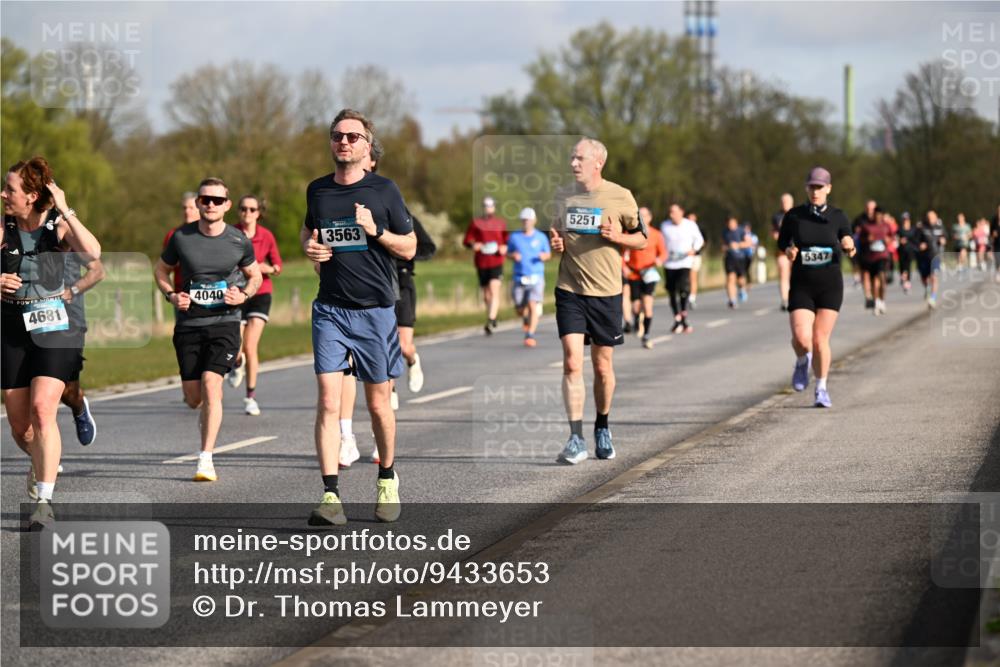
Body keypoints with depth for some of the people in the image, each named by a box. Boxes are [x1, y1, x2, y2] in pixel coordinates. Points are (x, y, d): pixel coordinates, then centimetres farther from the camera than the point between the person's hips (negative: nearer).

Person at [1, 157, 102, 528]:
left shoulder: (59, 227, -6)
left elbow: (93, 254, -24)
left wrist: (66, 212, -25)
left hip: (55, 330, -3)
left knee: (42, 410, -19)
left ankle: (44, 501, -15)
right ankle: (42, 462, 43)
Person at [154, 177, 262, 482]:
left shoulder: (239, 241, -2)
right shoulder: (181, 237, -3)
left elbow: (254, 275, 14)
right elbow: (161, 270, 12)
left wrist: (244, 295, -7)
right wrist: (171, 295, -6)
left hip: (224, 322, -2)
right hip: (188, 324, 2)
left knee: (211, 384, -19)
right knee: (193, 398, 3)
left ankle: (206, 459, -15)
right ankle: (208, 416, 42)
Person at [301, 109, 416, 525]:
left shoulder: (383, 190, -2)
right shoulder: (317, 190, 7)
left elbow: (409, 248, 3)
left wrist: (376, 230, -15)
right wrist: (309, 247, 3)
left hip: (375, 309, -2)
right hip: (329, 309, 2)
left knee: (378, 404, 9)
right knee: (328, 402, -10)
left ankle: (387, 479, 32)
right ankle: (330, 497, -13)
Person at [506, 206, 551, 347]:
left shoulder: (541, 237, 5)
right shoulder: (514, 237, 7)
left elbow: (548, 254, 13)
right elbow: (508, 254, 14)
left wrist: (544, 256, -11)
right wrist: (513, 256, -9)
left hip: (536, 277, -2)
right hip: (519, 278, 2)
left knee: (533, 306, -17)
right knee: (520, 310, 5)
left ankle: (530, 336, -16)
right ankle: (526, 319, 41)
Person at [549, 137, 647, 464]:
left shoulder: (621, 197, -3)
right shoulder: (563, 196, 6)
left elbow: (642, 239, 6)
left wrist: (618, 237, -14)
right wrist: (555, 243, -2)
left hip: (606, 293, -1)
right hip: (569, 290, 1)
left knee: (602, 367, 8)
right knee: (572, 362, -12)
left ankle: (602, 429, 30)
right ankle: (576, 439, -14)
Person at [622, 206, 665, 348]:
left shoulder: (656, 234, 0)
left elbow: (663, 252, 5)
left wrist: (660, 260, -16)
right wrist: (624, 266, -9)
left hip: (649, 273, -1)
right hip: (633, 274, 1)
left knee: (647, 305, -13)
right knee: (636, 307, -1)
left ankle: (646, 337, -4)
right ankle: (637, 322, 36)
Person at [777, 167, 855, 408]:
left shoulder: (838, 216, -1)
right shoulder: (794, 215, 0)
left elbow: (847, 241, 5)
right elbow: (782, 242, 12)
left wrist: (849, 247, -19)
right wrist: (788, 251, -10)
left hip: (830, 285, 0)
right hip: (801, 286, 0)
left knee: (820, 339, -2)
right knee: (801, 338, -15)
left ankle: (821, 389, 16)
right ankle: (802, 362, 22)